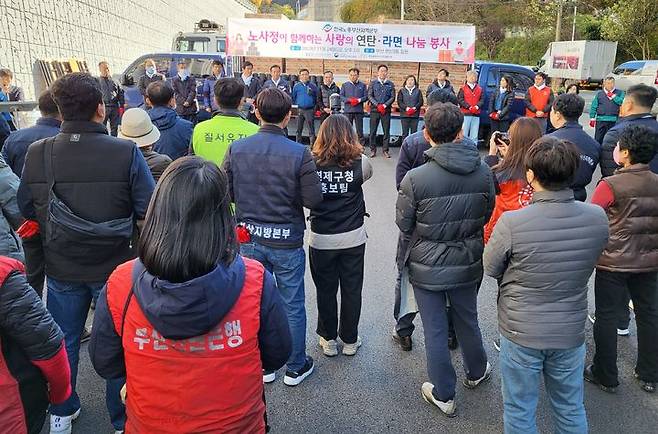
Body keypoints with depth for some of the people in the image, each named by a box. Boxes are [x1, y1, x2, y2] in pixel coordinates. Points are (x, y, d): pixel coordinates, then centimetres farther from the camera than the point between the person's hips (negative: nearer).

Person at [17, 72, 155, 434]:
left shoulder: (36, 154, -11)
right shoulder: (126, 153, -21)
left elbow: (26, 209, 2)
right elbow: (149, 211, -17)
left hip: (61, 266, 3)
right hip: (115, 265, -2)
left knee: (63, 340, 22)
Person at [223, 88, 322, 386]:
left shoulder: (237, 149, -7)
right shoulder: (299, 153, -16)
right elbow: (314, 200, -14)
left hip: (249, 238, 3)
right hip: (287, 241, -3)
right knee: (293, 306, 13)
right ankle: (296, 367, 28)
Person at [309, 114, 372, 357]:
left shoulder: (312, 163, -12)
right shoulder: (359, 163, -10)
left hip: (321, 239, 0)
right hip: (353, 238, 1)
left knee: (325, 291, 16)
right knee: (351, 291, 16)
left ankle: (328, 339, 31)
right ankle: (350, 340, 30)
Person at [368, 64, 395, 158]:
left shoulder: (390, 84, 8)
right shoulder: (373, 83, 6)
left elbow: (392, 97, 3)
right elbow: (369, 96, -1)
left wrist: (384, 105, -11)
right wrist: (377, 105, -12)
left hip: (386, 110, 1)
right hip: (374, 109, -1)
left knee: (386, 131, 2)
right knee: (373, 131, 1)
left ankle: (385, 150, 9)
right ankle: (373, 150, 10)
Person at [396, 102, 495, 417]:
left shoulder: (415, 178, -22)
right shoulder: (483, 173, -10)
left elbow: (404, 224, -10)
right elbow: (486, 215, 4)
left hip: (427, 266, -3)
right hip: (467, 263, 4)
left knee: (435, 331, 12)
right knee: (467, 321, 25)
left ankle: (443, 396, 28)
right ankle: (476, 372, 49)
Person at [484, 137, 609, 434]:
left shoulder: (512, 223, -25)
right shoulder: (597, 219, -12)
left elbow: (490, 269, -9)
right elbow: (586, 261, 4)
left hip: (521, 333, -3)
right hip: (571, 331, 4)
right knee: (571, 409, 24)